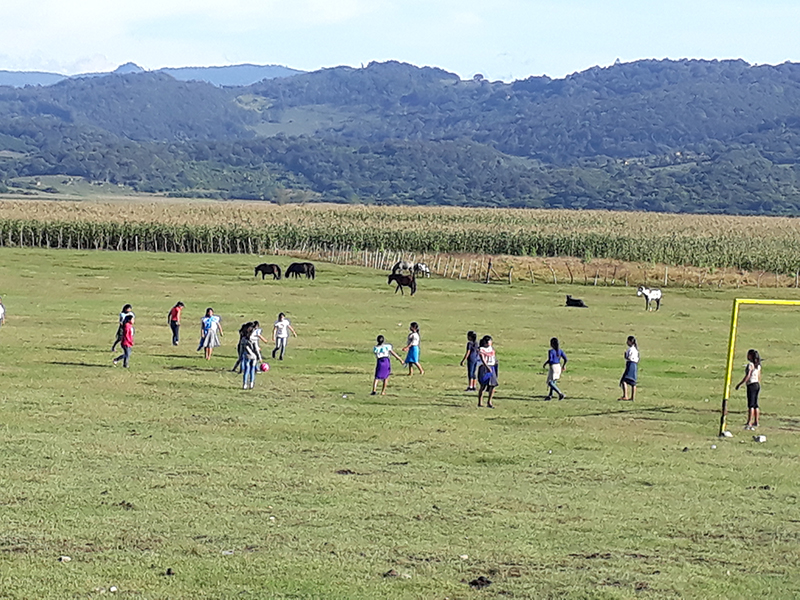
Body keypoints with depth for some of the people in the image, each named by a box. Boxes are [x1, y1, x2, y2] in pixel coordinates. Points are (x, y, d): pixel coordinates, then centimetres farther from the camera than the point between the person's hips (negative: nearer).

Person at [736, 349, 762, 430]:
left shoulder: (750, 364, -14)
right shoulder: (758, 365, 11)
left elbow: (747, 376, -20)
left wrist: (740, 384, -15)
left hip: (751, 384, -8)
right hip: (757, 384, 8)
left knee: (751, 405, -10)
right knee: (755, 404, 15)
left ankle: (749, 423, -13)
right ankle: (756, 422, 20)